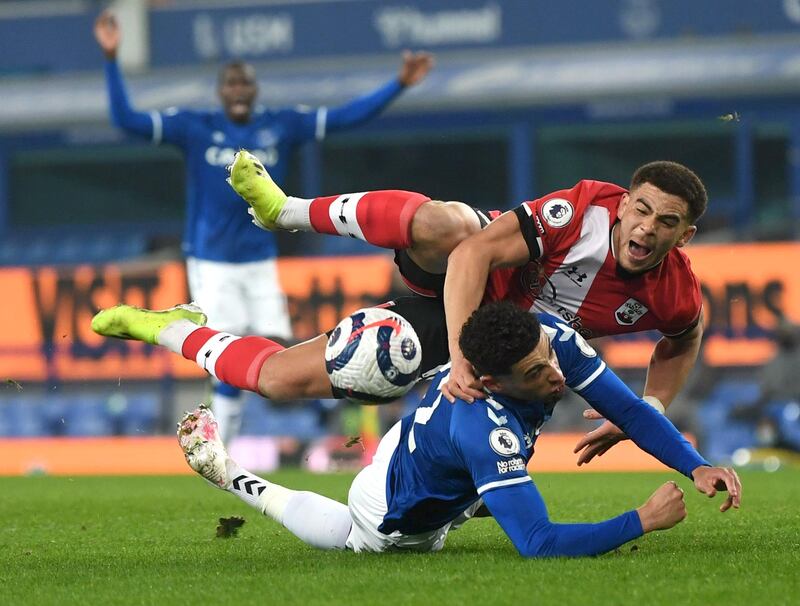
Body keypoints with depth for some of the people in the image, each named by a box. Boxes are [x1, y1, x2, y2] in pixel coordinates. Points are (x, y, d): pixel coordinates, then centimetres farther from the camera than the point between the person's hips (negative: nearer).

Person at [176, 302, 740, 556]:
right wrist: (643, 521, -47)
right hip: (395, 514, -6)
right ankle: (224, 469, 39)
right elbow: (538, 544, -49)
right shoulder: (488, 431, -50)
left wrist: (696, 466, -35)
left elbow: (630, 410, -22)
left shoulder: (551, 336, -31)